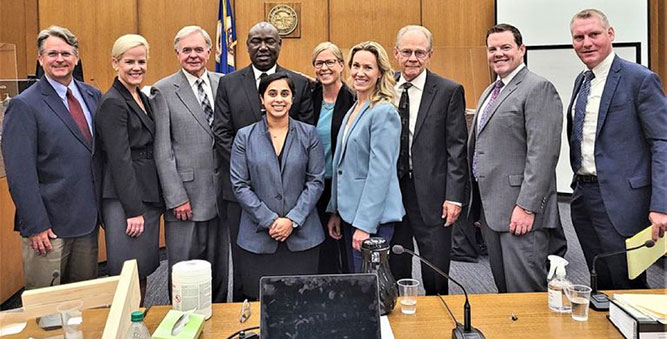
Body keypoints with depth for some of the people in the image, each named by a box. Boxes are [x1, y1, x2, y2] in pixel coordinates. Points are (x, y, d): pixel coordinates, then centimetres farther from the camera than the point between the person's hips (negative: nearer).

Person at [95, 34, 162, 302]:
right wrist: (133, 210, -17)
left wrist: (149, 206, 15)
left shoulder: (143, 99, 14)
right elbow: (120, 160, -16)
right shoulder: (112, 103, -12)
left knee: (143, 270, 14)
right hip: (124, 199, -8)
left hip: (147, 197, 8)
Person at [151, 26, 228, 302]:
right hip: (186, 194, -3)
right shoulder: (164, 91, -2)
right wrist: (176, 198, -10)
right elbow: (162, 151, -5)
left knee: (219, 267, 13)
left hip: (220, 194, 4)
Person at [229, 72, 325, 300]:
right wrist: (269, 221, -9)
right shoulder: (245, 136, 3)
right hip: (258, 237, 0)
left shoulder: (308, 134, 4)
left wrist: (293, 220, -10)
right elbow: (240, 185, -1)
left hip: (302, 236, 0)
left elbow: (316, 181, 0)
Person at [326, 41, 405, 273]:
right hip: (350, 211, 8)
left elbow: (380, 172, -18)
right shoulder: (352, 111, 13)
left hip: (373, 217, -8)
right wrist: (335, 211, 14)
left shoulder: (384, 112, -13)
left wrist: (365, 224, -21)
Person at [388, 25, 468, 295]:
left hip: (431, 194, -3)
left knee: (436, 278, 7)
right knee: (394, 271, 13)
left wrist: (454, 196, -10)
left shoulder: (449, 91, -2)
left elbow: (456, 147, -4)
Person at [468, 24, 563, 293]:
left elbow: (542, 152, -17)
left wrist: (527, 206, -21)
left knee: (525, 289, -4)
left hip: (520, 209, -8)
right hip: (490, 207, 8)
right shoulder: (490, 92, 19)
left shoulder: (539, 88, -9)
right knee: (503, 287, 15)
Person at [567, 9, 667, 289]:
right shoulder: (582, 80, 13)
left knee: (628, 286, 2)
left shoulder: (640, 79, -10)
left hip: (620, 200, -7)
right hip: (584, 197, 7)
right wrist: (579, 186, 14)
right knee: (601, 285, 16)